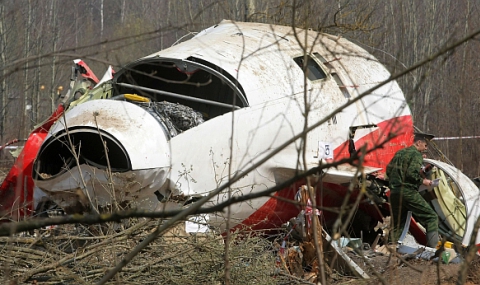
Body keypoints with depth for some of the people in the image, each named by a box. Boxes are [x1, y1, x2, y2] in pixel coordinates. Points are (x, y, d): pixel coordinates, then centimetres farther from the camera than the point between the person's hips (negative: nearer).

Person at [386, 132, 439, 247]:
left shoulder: (399, 153, 19)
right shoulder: (416, 155, -6)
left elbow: (388, 170, 20)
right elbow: (411, 173, -19)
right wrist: (422, 181, -6)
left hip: (394, 192, 8)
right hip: (408, 192, -8)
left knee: (397, 224, 17)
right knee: (431, 217, -4)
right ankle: (432, 246, -16)